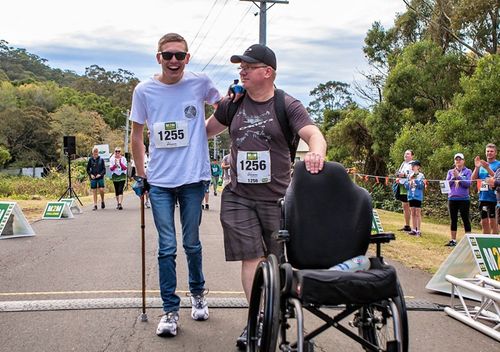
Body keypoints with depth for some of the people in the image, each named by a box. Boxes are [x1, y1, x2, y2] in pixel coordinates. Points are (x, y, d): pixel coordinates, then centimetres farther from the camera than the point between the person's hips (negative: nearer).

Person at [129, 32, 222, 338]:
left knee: (192, 244, 11)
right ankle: (171, 310, 14)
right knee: (166, 248, 2)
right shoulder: (144, 90, 0)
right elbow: (137, 134, 10)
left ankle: (198, 293, 35)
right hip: (159, 182, 0)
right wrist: (140, 175, 8)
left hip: (193, 178, 0)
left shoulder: (200, 82, -2)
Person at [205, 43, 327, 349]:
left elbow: (314, 133, -19)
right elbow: (207, 130, 24)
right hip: (239, 196, 2)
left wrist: (316, 153, -40)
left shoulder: (288, 105, -3)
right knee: (252, 258, -6)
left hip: (277, 197, -2)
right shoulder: (233, 104, 9)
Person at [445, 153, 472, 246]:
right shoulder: (450, 172, 11)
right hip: (452, 199, 4)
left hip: (464, 199, -3)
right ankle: (453, 241, 15)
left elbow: (468, 184, -11)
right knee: (453, 220, 8)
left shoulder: (468, 171, 1)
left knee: (465, 219, 0)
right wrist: (453, 177, -11)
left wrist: (458, 176, -16)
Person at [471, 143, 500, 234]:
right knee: (484, 222, 11)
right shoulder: (482, 164, 14)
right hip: (483, 197, 6)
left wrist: (487, 168, -25)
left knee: (493, 222, -4)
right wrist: (476, 167, -6)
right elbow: (473, 179, 8)